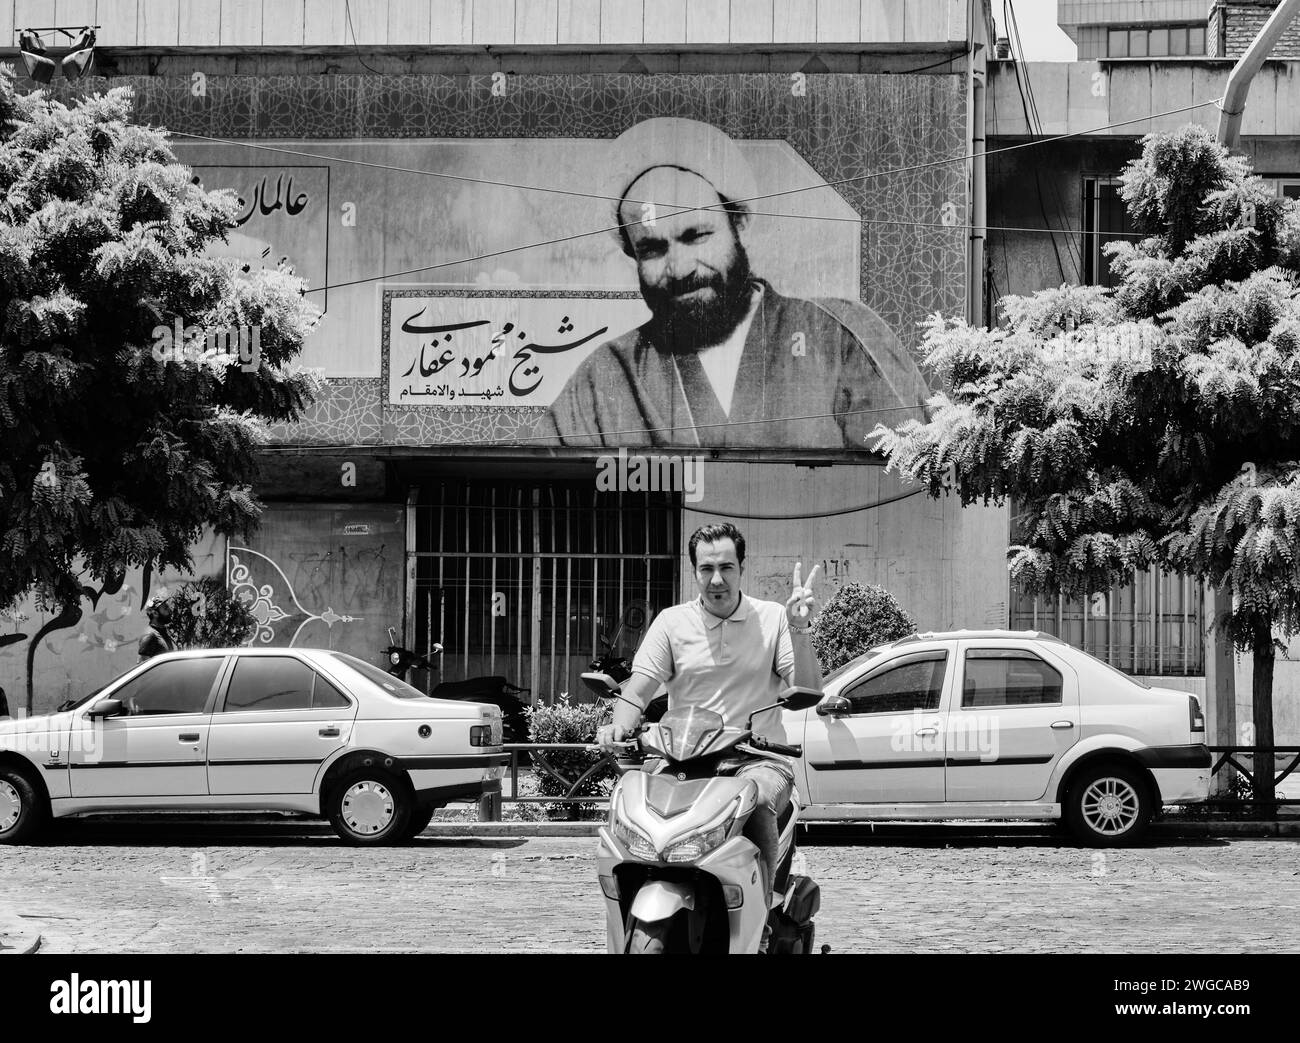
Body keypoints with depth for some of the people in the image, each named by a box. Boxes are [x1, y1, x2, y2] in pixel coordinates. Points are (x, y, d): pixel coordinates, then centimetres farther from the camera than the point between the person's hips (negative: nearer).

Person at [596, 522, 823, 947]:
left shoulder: (772, 619, 8)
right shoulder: (672, 623, 10)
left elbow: (809, 691, 1)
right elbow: (637, 689, 3)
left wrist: (799, 632, -13)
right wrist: (620, 723, -19)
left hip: (759, 758, -2)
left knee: (755, 800, -37)